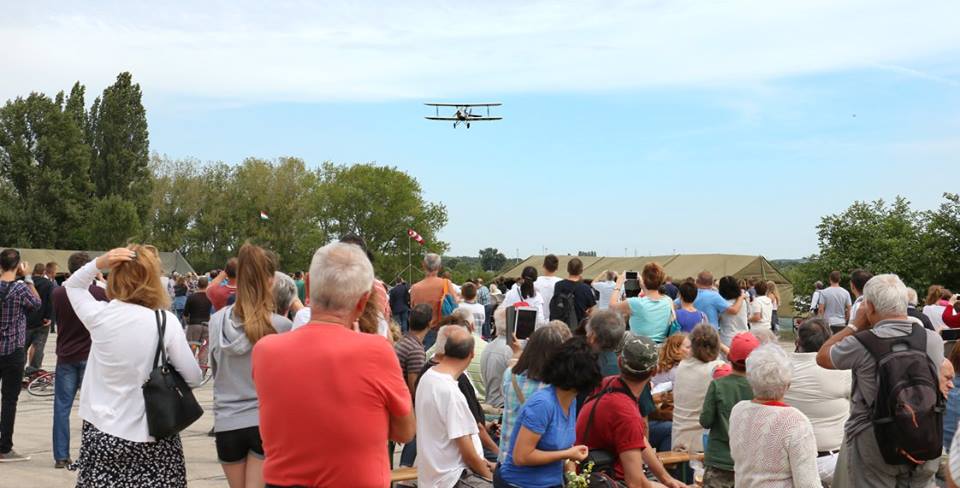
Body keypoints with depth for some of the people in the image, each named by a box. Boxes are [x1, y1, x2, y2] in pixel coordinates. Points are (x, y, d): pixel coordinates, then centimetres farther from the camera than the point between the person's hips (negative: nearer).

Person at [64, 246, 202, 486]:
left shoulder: (99, 314, -7)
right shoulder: (166, 321, -13)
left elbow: (72, 284, 16)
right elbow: (193, 378, -6)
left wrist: (99, 263, -1)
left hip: (101, 434, 2)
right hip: (152, 439, -2)